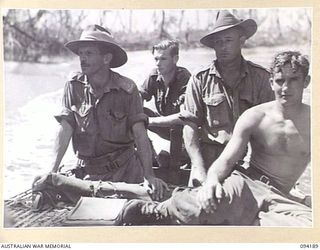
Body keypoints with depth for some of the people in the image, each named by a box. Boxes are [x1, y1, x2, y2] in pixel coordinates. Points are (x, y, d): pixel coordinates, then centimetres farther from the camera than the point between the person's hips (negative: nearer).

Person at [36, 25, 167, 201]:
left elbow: (140, 134, -17)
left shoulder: (126, 89, -12)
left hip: (124, 171, -1)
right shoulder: (73, 85, -6)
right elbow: (65, 130, -10)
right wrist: (52, 171, -19)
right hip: (86, 170, 2)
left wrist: (148, 176, -26)